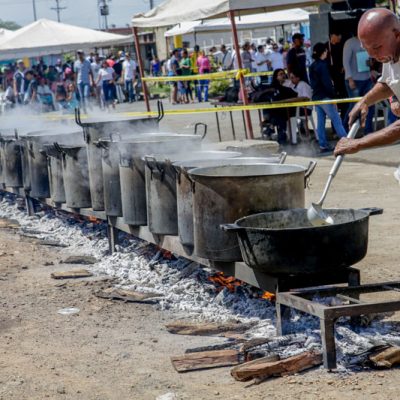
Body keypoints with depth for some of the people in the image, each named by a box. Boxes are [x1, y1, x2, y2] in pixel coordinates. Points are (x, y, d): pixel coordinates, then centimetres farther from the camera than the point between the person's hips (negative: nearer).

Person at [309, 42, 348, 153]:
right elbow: (327, 82, -17)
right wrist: (333, 96, -14)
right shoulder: (322, 65, -13)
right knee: (336, 119, -6)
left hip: (316, 96, 8)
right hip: (324, 97, -8)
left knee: (320, 121, 7)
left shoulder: (312, 66, 13)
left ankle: (323, 145, 7)